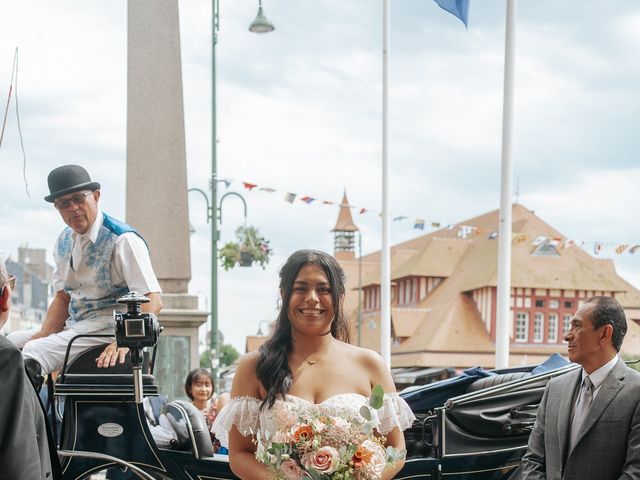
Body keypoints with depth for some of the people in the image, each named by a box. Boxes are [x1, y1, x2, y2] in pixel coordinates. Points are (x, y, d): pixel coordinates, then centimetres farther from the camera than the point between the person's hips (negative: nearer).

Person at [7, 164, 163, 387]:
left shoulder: (123, 240, -12)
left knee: (33, 353, -26)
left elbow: (153, 301, -19)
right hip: (74, 326, 9)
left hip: (109, 327, -9)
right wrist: (43, 334, -3)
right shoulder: (64, 242, 12)